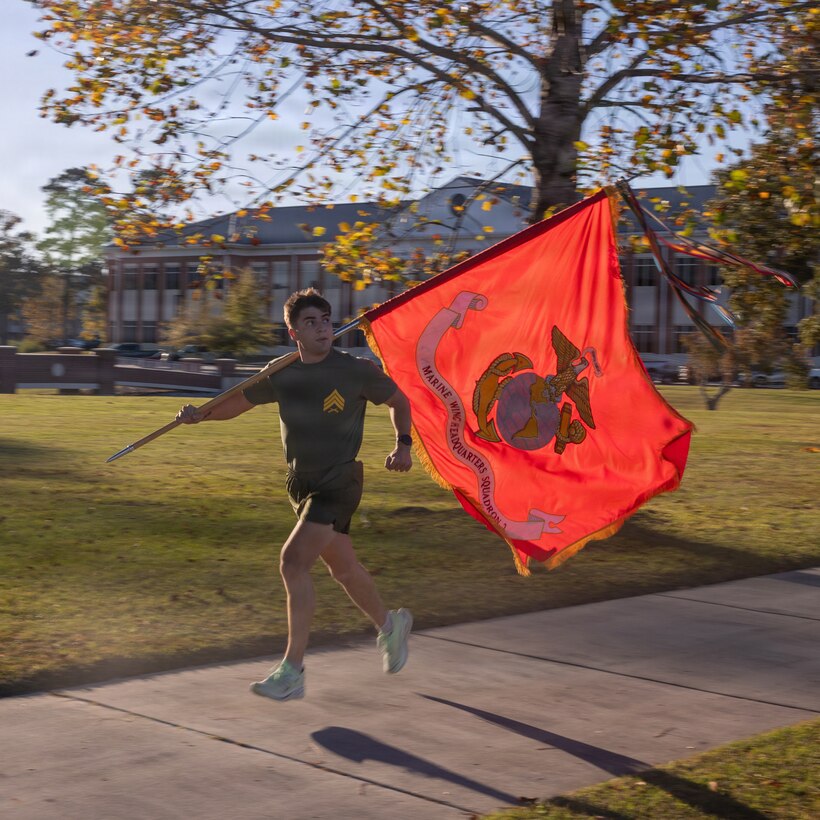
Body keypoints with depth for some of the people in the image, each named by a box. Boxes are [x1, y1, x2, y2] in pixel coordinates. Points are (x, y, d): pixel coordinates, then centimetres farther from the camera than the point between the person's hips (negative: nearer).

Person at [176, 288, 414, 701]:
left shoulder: (357, 371, -10)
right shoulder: (282, 376, 1)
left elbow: (398, 400, 5)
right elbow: (237, 402, 8)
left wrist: (403, 444, -6)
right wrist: (200, 414, -10)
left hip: (338, 484, -5)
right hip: (302, 485, 6)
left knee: (293, 562, -19)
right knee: (343, 567, 18)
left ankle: (292, 672, -14)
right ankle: (390, 625, 45)